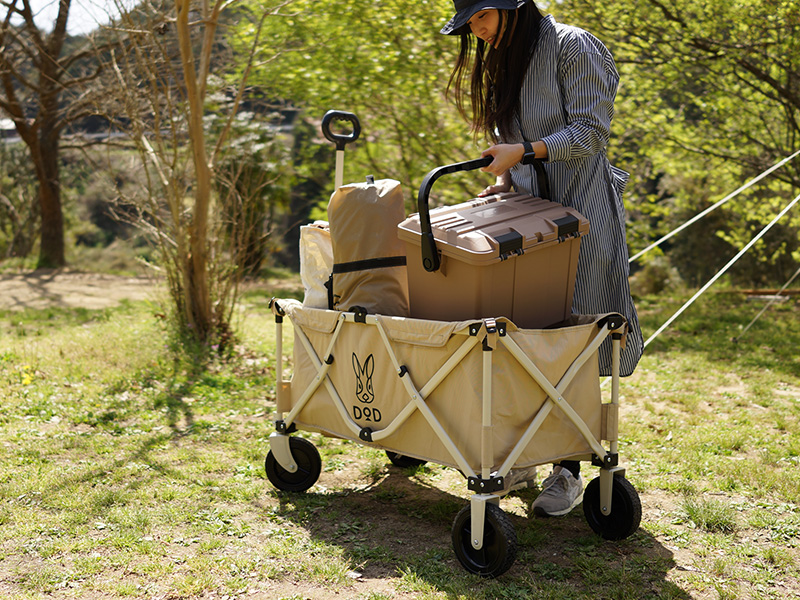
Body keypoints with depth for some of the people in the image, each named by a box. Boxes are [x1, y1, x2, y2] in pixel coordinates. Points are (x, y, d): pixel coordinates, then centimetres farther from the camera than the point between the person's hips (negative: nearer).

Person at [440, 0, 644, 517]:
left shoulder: (573, 47, -8)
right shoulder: (501, 62, 16)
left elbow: (591, 131, -13)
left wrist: (524, 150, -21)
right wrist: (502, 184, 6)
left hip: (581, 211, -7)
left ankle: (569, 472, 3)